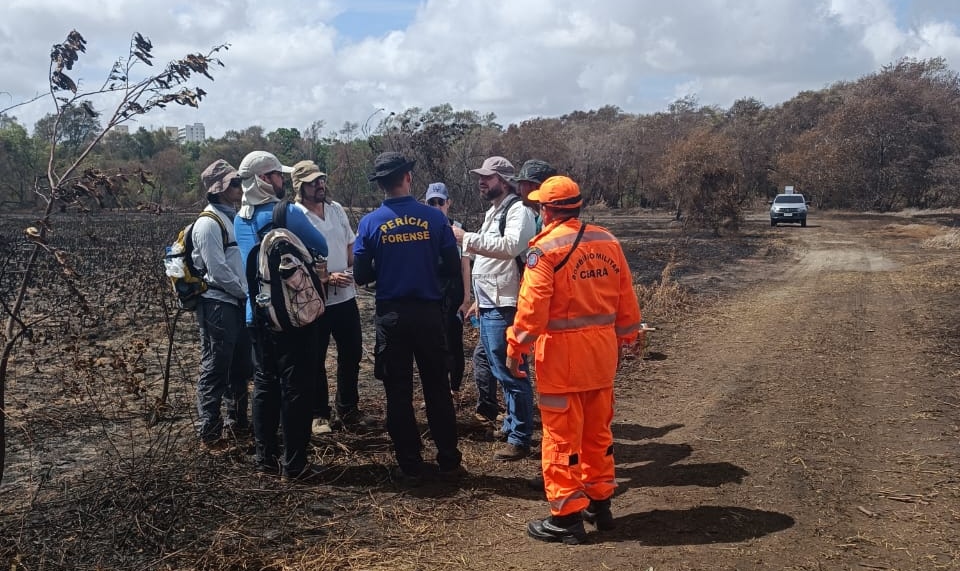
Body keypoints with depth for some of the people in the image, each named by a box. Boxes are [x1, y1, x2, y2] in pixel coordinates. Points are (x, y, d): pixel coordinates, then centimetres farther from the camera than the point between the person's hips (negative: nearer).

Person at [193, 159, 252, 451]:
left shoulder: (233, 218, 14)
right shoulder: (208, 223, -14)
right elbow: (218, 270, -19)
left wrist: (248, 293, 6)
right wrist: (246, 292, -9)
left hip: (238, 303, 9)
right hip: (218, 304, -9)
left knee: (241, 367, 17)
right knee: (215, 370, -2)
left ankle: (238, 422, 30)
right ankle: (210, 433, 6)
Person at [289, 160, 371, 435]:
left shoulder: (336, 209, 6)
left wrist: (353, 270, -2)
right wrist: (326, 278, -21)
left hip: (346, 296, 6)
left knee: (351, 354, 14)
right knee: (315, 360, 8)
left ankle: (348, 410, 29)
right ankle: (319, 414, 23)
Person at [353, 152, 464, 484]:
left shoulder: (370, 223, -6)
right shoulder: (433, 217, -6)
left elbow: (361, 276, -4)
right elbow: (452, 269, -4)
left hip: (391, 316, 0)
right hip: (428, 312, 1)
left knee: (398, 393, 9)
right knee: (437, 389, 12)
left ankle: (410, 467, 15)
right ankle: (449, 462, 18)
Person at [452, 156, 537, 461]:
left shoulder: (518, 210, -12)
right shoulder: (493, 211, 19)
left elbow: (510, 246, -32)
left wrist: (467, 238, -30)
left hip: (504, 307, -10)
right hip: (490, 305, 11)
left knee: (512, 374, -6)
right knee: (502, 370, 19)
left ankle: (520, 439, 1)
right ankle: (512, 423, 32)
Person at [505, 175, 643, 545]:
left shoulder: (546, 247, -13)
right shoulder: (607, 242, 6)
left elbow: (532, 304, -17)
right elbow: (626, 296, 10)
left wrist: (516, 348, -9)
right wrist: (623, 338, 19)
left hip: (562, 352, -6)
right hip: (602, 348, 7)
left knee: (562, 436, 3)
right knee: (598, 430, 18)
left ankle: (567, 517, 9)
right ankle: (600, 503, 29)